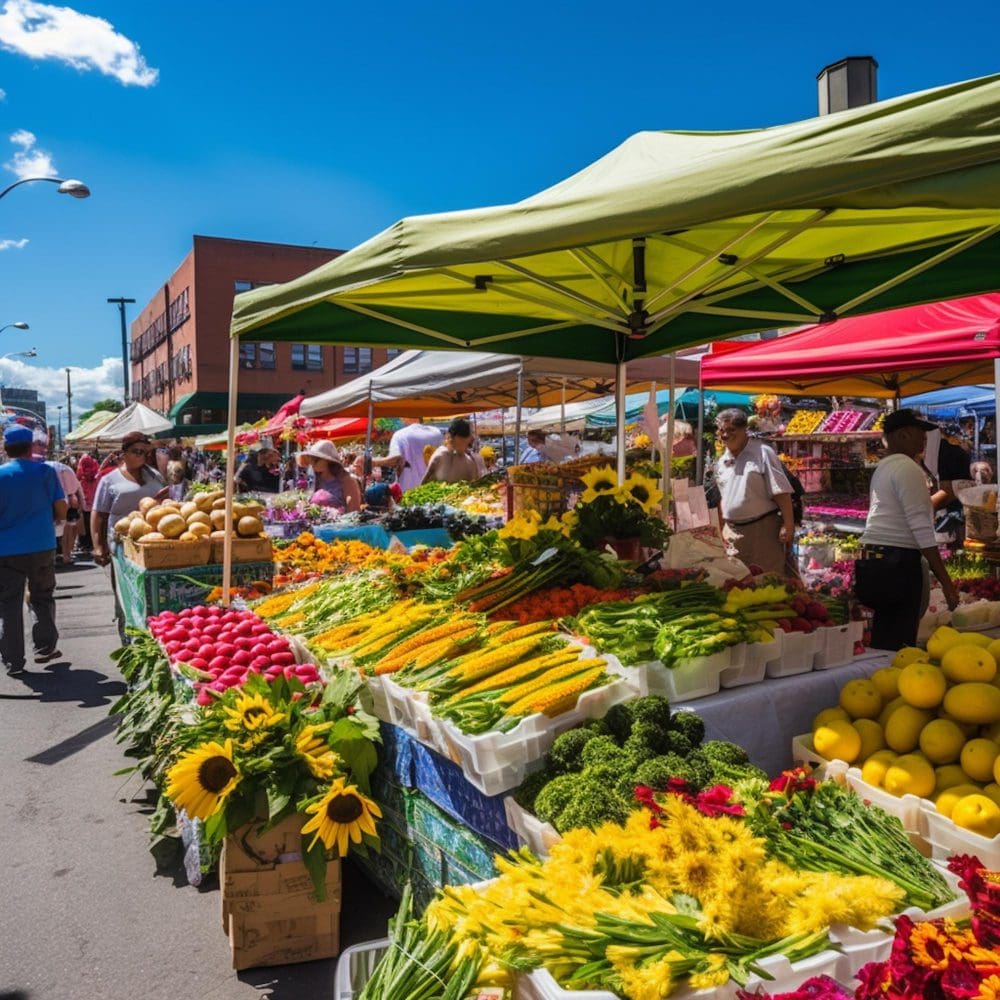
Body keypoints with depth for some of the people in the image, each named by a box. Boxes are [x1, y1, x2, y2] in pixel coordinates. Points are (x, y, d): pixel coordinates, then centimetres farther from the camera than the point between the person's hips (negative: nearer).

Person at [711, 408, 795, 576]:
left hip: (763, 528, -6)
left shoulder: (762, 452, -7)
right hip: (733, 531, 6)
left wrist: (788, 525, -16)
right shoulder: (721, 462, 12)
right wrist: (723, 529, 17)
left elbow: (781, 492, -11)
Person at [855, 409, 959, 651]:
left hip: (872, 559, 10)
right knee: (899, 644, -7)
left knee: (883, 641, 11)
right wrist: (945, 581, -16)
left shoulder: (883, 468, 19)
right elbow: (921, 529, -16)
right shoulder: (908, 468, -9)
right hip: (897, 564, -10)